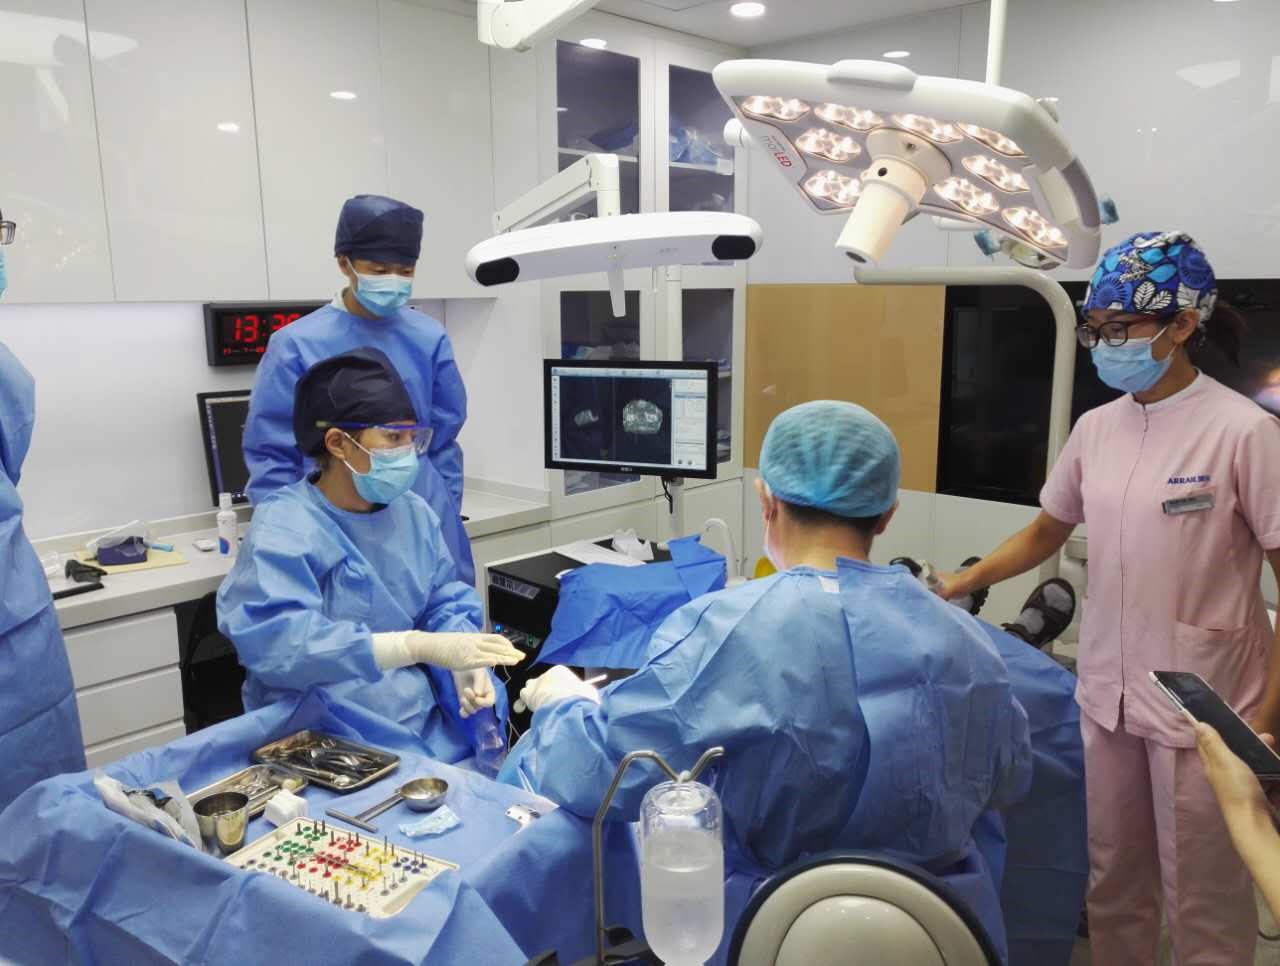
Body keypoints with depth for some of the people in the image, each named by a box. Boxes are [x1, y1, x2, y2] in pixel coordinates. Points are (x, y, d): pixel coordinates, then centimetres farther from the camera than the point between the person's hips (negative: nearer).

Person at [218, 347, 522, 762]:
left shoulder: (414, 512, 8)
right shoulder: (283, 527, -12)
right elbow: (273, 639, -25)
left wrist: (464, 663, -10)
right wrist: (419, 646, -32)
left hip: (426, 720, 6)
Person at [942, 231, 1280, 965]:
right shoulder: (1096, 428, 3)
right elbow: (1047, 533, 15)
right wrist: (961, 584, 6)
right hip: (1106, 694, 5)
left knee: (1203, 902, 10)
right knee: (1113, 884, 19)